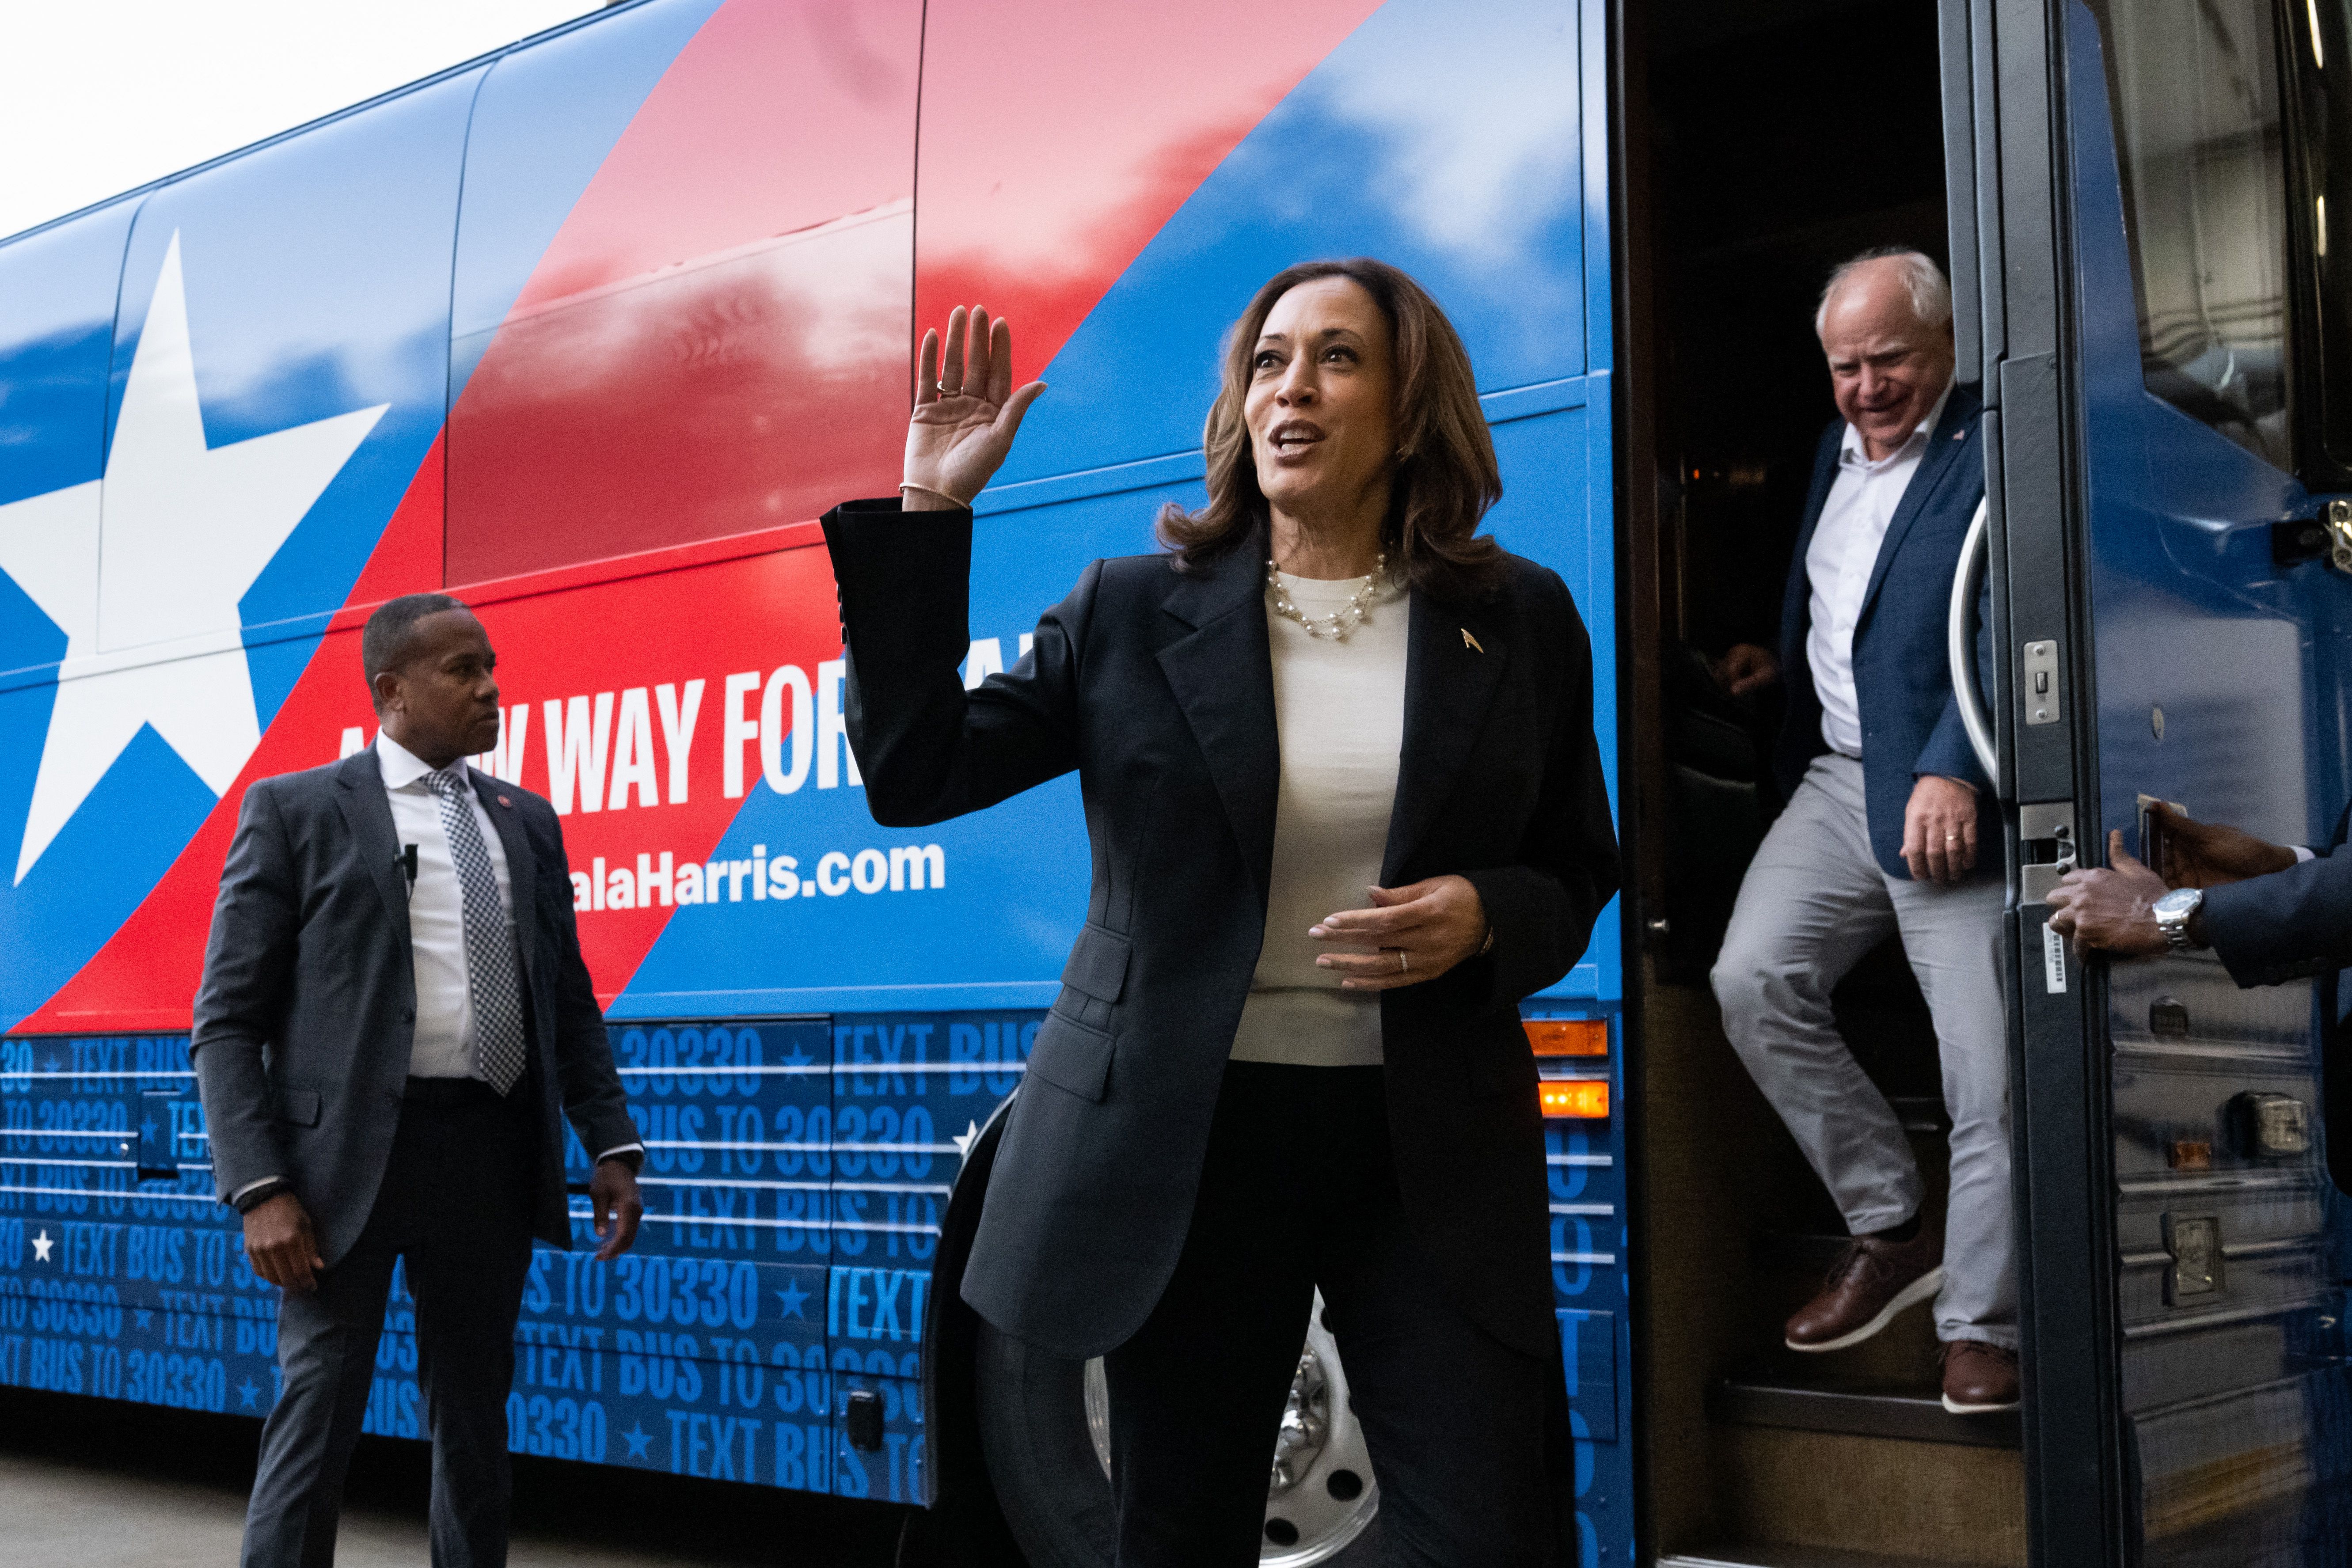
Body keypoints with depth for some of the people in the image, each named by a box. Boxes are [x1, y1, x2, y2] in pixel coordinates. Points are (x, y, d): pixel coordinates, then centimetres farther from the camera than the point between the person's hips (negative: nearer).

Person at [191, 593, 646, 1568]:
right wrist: (260, 1187, -13)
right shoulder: (295, 810, 0)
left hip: (495, 1154, 4)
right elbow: (228, 1020, -3)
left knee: (475, 1423, 12)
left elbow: (570, 1000, 16)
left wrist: (611, 1144, 5)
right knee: (319, 1414, -2)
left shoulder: (527, 821, 14)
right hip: (351, 1152, -4)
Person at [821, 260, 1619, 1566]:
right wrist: (926, 518, -9)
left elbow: (1579, 874, 11)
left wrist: (1483, 920, -12)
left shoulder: (1518, 620, 4)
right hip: (1187, 1135, 0)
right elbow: (912, 775, -4)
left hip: (1427, 1148, 0)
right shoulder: (1130, 613, 1)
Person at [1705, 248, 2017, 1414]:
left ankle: (1980, 1329, 8)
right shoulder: (1835, 451, 18)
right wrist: (1782, 660, 16)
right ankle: (1892, 1227, 8)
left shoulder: (1992, 451, -7)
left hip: (1947, 795, -7)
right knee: (1752, 980, -9)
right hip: (1836, 782, 7)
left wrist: (1955, 771, -26)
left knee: (1987, 1066, -6)